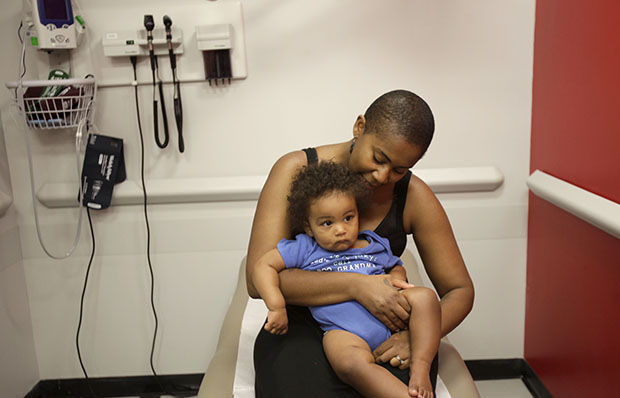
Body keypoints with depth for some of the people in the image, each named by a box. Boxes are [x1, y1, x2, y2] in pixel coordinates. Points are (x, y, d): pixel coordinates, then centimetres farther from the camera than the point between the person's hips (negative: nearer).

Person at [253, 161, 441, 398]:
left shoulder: (374, 245, 19)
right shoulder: (304, 249, 9)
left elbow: (396, 268, 33)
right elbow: (264, 265, 6)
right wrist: (277, 307, -8)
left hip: (390, 317, 5)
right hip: (344, 330, -5)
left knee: (424, 296, -19)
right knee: (351, 363, -38)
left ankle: (420, 367, -20)